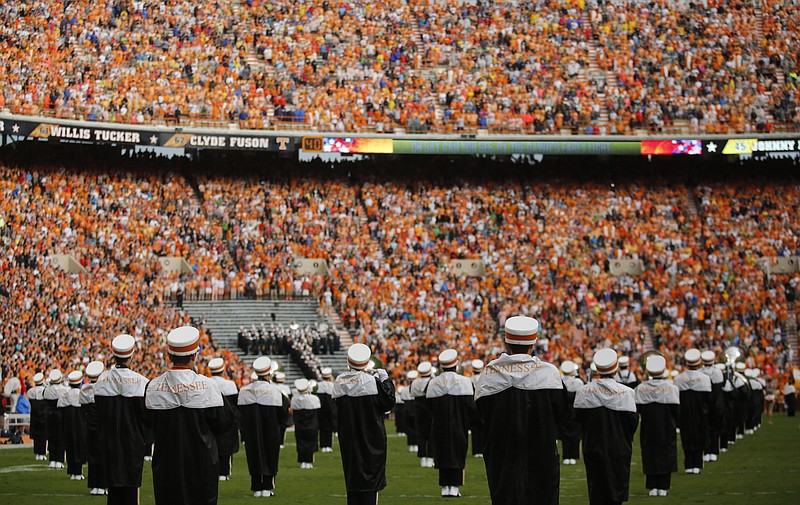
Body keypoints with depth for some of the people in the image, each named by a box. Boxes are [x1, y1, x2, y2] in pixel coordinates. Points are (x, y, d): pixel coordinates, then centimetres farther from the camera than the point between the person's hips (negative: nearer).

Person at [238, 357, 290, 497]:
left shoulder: (244, 391, -3)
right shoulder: (274, 391, -13)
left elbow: (241, 411, 6)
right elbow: (283, 412, -8)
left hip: (251, 432, 3)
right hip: (270, 432, -3)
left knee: (254, 457, 8)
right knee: (270, 457, 6)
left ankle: (257, 488, 8)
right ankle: (267, 487, 5)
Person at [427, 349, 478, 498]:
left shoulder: (433, 383, -1)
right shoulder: (464, 382, -7)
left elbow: (430, 406, 5)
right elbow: (471, 406, -5)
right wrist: (471, 422, 8)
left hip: (439, 428, 2)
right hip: (459, 427, -2)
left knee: (443, 455, 8)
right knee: (458, 455, 4)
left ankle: (445, 487, 6)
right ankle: (454, 487, 1)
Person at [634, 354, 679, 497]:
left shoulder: (640, 389, -5)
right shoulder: (671, 388, -9)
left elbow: (637, 409, -1)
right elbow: (676, 410, -5)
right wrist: (675, 424, 11)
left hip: (648, 430, 1)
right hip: (667, 431, -1)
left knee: (650, 456, 8)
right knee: (666, 457, 6)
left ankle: (652, 486, 6)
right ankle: (662, 486, 4)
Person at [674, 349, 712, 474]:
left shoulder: (678, 379, -5)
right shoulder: (704, 379, -10)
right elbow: (709, 399, -8)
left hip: (684, 416, 1)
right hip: (700, 416, -1)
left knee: (687, 440, 8)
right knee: (699, 439, 8)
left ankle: (689, 465, 4)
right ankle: (696, 465, 3)